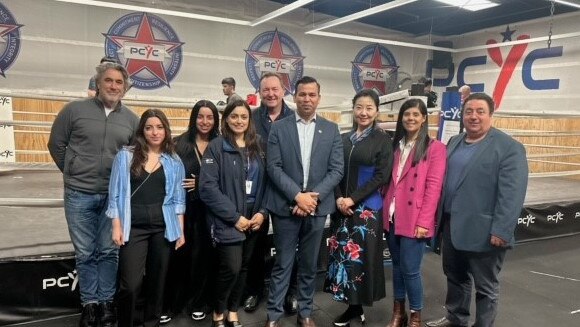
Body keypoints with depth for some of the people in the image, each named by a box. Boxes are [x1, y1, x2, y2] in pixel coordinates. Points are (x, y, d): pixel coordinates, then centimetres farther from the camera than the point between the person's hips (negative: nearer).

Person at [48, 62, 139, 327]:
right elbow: (56, 144, 5)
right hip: (79, 195, -1)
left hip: (114, 196, 1)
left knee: (109, 251, 10)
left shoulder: (131, 119, 4)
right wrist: (73, 174, 7)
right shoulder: (74, 110, -2)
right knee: (85, 253, 9)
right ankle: (89, 303, 23)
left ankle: (107, 301, 24)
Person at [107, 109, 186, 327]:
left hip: (164, 228, 2)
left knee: (157, 281, 11)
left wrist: (180, 231, 5)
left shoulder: (174, 161, 7)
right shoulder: (126, 156, 1)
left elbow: (177, 198, 9)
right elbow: (116, 193, 1)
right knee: (130, 284, -6)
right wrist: (117, 227, -5)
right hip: (134, 227, -2)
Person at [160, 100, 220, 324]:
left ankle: (198, 303, 25)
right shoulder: (180, 143, 2)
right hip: (183, 208, 0)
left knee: (202, 255, 8)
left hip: (207, 209, 1)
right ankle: (170, 305, 20)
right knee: (178, 255, 5)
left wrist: (200, 184, -9)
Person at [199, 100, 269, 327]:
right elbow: (208, 187, -14)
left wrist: (262, 212, -5)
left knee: (243, 268, 12)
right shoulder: (216, 147, -6)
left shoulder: (256, 149, 10)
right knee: (230, 268, -8)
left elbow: (264, 184, 11)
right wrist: (235, 217, -16)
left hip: (253, 220, 5)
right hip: (227, 222, -5)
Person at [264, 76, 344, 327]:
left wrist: (314, 196, -12)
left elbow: (336, 169, 0)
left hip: (317, 206, 2)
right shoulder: (279, 128, 0)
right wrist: (297, 196, -15)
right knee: (282, 264, 7)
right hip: (286, 206, -1)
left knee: (309, 264, 14)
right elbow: (274, 168, -6)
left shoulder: (331, 129, 5)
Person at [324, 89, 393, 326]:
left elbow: (381, 176, -9)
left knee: (362, 255, 2)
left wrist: (353, 199, -14)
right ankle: (352, 305, 22)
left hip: (367, 207, -4)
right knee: (342, 253, 7)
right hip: (341, 207, 4)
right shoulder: (344, 139, 8)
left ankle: (359, 305, 20)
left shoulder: (382, 139, -3)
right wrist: (338, 198, -9)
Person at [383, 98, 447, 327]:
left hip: (414, 220, -5)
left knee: (410, 269, -1)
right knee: (397, 265, 14)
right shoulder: (396, 145, 13)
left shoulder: (435, 148, -5)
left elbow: (433, 187, -11)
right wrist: (385, 211, 3)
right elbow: (389, 182, 11)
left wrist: (424, 221, -16)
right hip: (393, 217, 5)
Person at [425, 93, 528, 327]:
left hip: (483, 232, -7)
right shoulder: (454, 142, 10)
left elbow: (512, 194, -18)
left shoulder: (509, 147, -12)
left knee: (485, 287, 9)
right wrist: (438, 215, 14)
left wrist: (501, 231, -22)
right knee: (455, 277, 21)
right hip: (451, 225, 7)